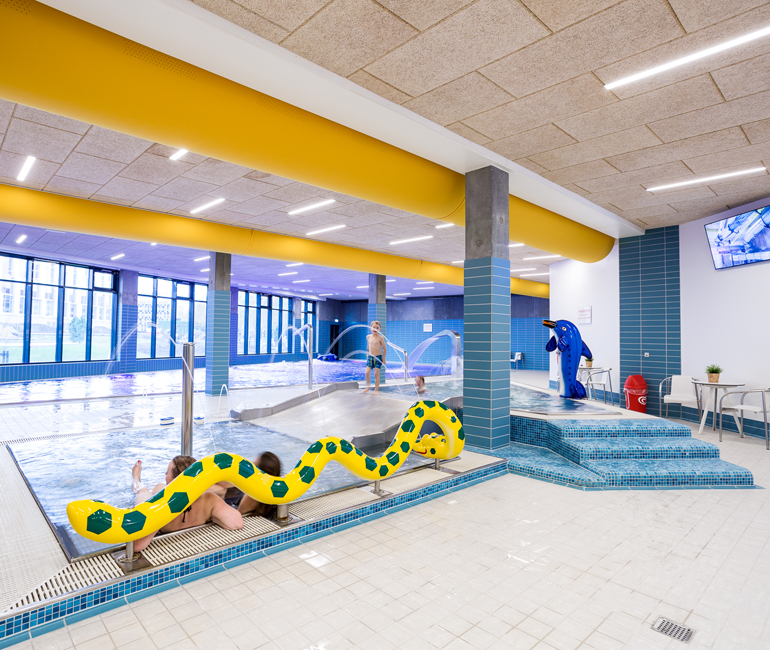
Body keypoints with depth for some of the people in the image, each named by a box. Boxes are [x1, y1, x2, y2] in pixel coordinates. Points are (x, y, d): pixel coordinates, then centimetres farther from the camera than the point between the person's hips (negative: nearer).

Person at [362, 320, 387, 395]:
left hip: (378, 358, -4)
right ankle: (367, 387, 13)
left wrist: (383, 358, -3)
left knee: (376, 374, -2)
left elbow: (385, 348, -4)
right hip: (370, 357, 4)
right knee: (367, 373, -6)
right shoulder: (368, 337, 5)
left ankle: (376, 390, 9)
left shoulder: (380, 338, -9)